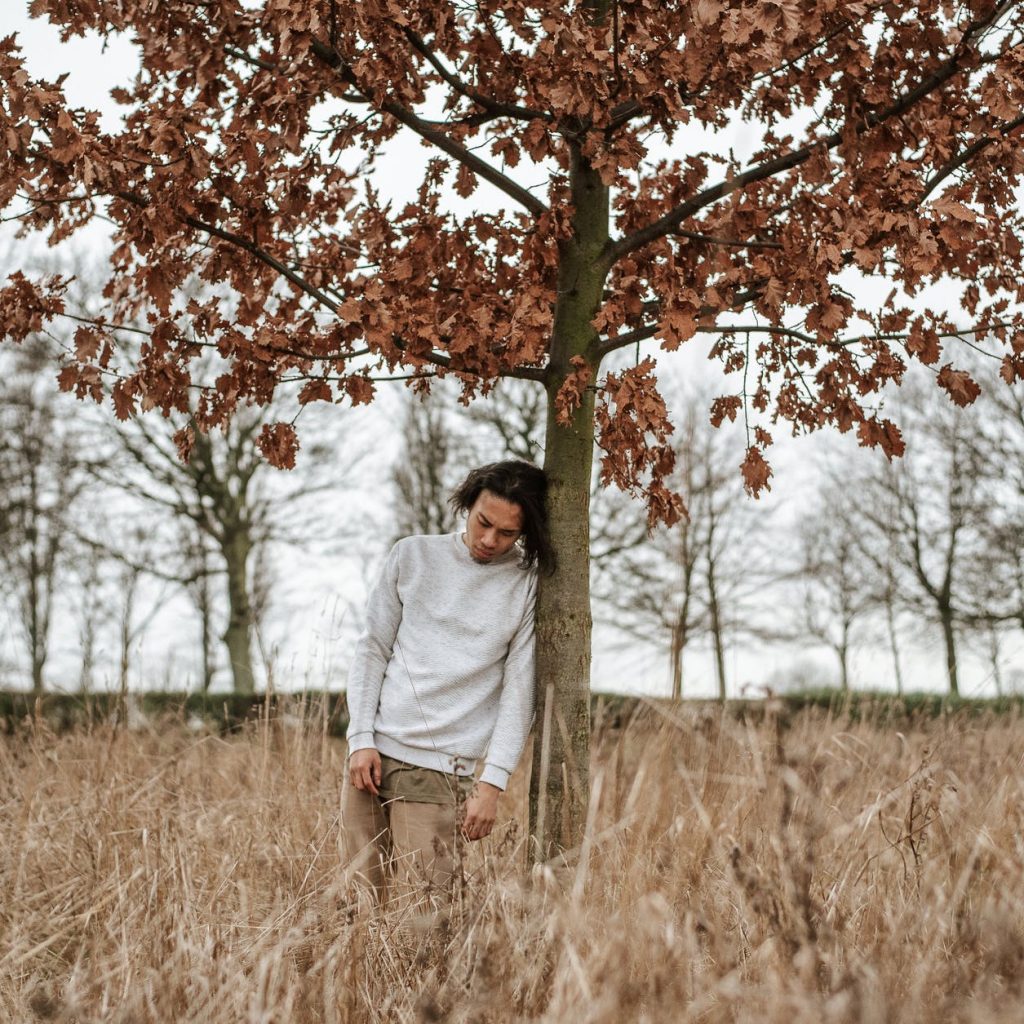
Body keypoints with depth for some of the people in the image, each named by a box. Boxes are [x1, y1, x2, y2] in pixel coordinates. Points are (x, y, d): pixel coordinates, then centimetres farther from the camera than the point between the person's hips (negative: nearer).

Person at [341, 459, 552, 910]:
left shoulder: (527, 587, 0)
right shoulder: (411, 556, 7)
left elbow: (519, 690, -2)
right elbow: (371, 650, 8)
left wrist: (492, 782, -10)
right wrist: (362, 738, -1)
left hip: (441, 768, -3)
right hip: (373, 752, 3)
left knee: (415, 904, -9)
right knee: (365, 895, 4)